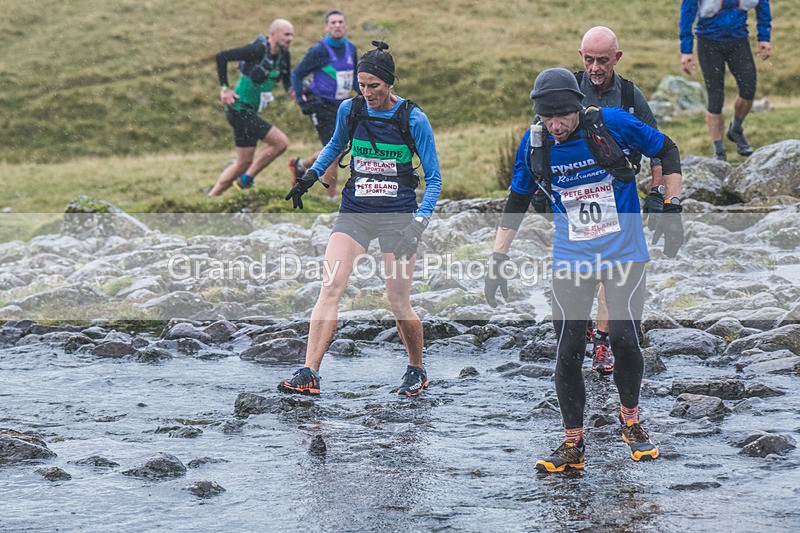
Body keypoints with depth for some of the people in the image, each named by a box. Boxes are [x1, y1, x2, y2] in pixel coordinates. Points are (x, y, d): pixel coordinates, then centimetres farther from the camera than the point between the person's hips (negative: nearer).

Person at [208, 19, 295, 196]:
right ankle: (246, 180, -3)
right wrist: (224, 88, -19)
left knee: (244, 163, 14)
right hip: (240, 109, -9)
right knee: (281, 142, -14)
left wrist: (291, 89, -3)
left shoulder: (283, 56, 5)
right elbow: (222, 56, -19)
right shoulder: (258, 50, -19)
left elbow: (287, 80, 20)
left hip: (249, 113, 9)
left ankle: (212, 196, 22)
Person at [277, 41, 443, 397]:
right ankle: (308, 375, -18)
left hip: (398, 215, -3)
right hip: (354, 212, 3)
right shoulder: (349, 110, 1)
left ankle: (417, 371, 26)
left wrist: (420, 221, -16)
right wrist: (311, 175, 11)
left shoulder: (413, 120, -8)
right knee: (330, 287, -14)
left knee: (398, 302, 1)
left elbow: (433, 178, -3)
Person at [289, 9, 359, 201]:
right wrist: (301, 100, -14)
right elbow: (297, 74, -6)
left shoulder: (351, 49, 6)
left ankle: (300, 164, 34)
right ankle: (332, 198, 2)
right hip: (323, 107, -7)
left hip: (342, 106, 7)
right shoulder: (319, 51, -13)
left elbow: (355, 76, 22)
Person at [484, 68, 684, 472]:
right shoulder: (534, 143, -4)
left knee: (624, 338, -15)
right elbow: (516, 203, 9)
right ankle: (572, 445, 7)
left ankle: (630, 418, 12)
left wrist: (671, 209, -3)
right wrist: (498, 259, 7)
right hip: (571, 260, 2)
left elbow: (666, 151, 2)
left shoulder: (610, 123, -12)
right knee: (567, 350, -5)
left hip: (624, 253, -2)